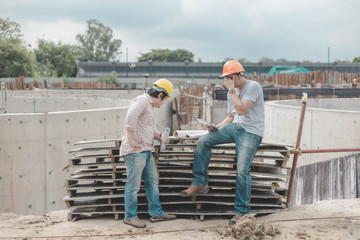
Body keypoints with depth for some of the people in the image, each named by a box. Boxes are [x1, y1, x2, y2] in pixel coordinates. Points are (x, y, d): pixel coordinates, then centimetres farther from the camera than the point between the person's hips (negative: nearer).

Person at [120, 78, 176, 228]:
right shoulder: (142, 100, -10)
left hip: (146, 151, 10)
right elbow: (131, 116, -28)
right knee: (133, 185, -3)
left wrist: (159, 136, 10)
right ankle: (130, 216, 6)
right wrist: (130, 140, -27)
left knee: (152, 181, 13)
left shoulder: (150, 105, 22)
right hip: (135, 151, -10)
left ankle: (156, 213, 21)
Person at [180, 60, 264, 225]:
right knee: (203, 141, -8)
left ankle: (242, 211, -3)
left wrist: (231, 89, -16)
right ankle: (200, 183, -1)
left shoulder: (253, 87, -11)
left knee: (242, 171, -15)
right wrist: (217, 126, 2)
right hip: (235, 127, 8)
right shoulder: (232, 92, 14)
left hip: (251, 133, -8)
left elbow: (241, 110, -22)